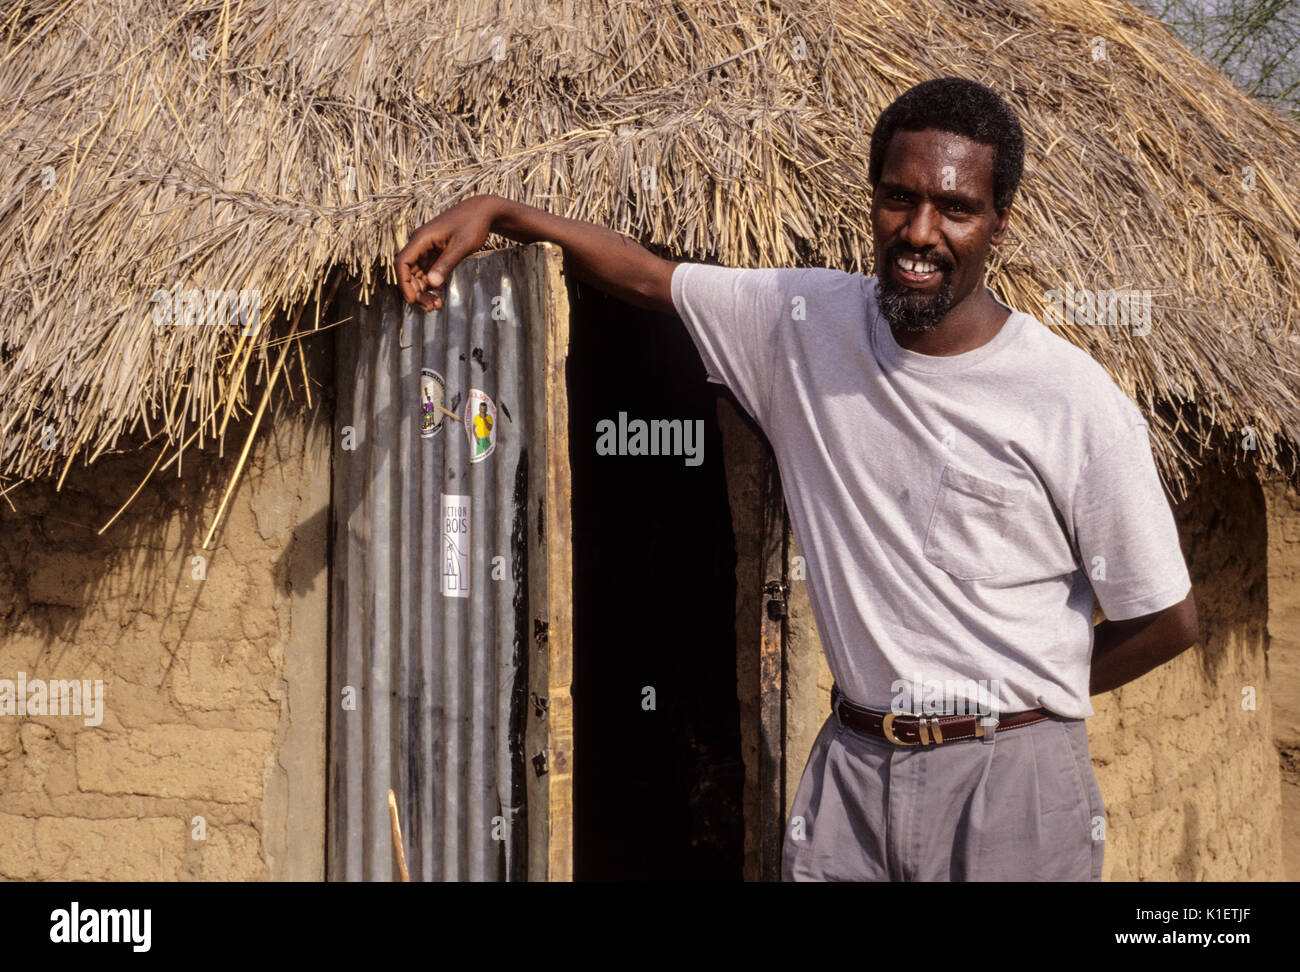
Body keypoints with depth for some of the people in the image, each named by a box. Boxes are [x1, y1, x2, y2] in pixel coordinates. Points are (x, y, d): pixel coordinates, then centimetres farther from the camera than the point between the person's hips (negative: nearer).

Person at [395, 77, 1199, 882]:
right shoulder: (807, 323, 1)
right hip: (850, 765, 3)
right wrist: (497, 212, 4)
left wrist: (1017, 694, 3)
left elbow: (1168, 621, -4)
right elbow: (646, 275, 13)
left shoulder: (1076, 406, -11)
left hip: (1011, 784, -3)